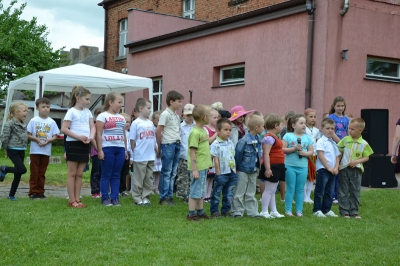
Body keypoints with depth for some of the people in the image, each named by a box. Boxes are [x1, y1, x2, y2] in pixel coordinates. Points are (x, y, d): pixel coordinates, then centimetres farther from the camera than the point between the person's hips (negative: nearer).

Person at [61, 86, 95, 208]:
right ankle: (72, 201, 3)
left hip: (84, 145, 6)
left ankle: (77, 199, 14)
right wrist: (79, 137, -18)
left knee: (79, 174, 9)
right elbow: (64, 129, -12)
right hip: (73, 144, -6)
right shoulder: (72, 111, -7)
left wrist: (91, 137, -11)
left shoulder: (87, 112, 12)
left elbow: (93, 127, 10)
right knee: (72, 173, 0)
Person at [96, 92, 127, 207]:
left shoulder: (121, 118, 17)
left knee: (116, 175, 7)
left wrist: (126, 150, 16)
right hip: (108, 148, -5)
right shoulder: (102, 116, -2)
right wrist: (100, 150, -13)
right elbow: (98, 134, -7)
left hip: (120, 149, 5)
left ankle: (115, 198, 10)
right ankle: (105, 198, 5)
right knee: (106, 175, 0)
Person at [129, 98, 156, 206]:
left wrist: (155, 149, 7)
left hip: (151, 157, 6)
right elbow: (132, 140, -7)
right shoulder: (136, 123, -8)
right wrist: (136, 152, -5)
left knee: (149, 179, 10)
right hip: (140, 157, -6)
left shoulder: (150, 123, 11)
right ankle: (137, 198, 11)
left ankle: (145, 197, 19)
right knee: (138, 179, 2)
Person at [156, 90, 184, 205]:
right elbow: (158, 132, -8)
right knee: (166, 173, -3)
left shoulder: (177, 116, 15)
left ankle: (169, 196, 17)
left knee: (173, 173, 10)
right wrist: (159, 148, -4)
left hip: (177, 145, 8)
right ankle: (163, 198, 4)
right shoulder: (165, 114, -8)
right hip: (168, 145, -8)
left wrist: (179, 142, 7)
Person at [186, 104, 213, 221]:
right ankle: (191, 214, 9)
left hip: (203, 167, 9)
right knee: (195, 191, 0)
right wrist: (194, 170, -21)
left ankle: (200, 212, 27)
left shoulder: (204, 130, 10)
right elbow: (192, 152, -20)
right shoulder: (195, 132, -19)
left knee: (201, 191, 17)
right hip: (197, 168, -9)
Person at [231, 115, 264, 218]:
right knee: (239, 192, 4)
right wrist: (237, 167, -10)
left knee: (251, 193, 15)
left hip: (253, 170, 7)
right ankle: (237, 211, 13)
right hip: (243, 170, -7)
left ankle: (252, 211, 22)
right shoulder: (244, 140, -22)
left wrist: (257, 166, 9)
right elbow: (238, 154, -16)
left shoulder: (258, 140, 1)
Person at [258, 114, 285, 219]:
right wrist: (267, 168, -26)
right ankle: (264, 211, 3)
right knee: (268, 190, -4)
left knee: (272, 191, 15)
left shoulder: (275, 137, 15)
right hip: (272, 167, -10)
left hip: (277, 167, 10)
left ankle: (274, 211, 22)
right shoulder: (269, 138, -17)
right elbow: (266, 154, -23)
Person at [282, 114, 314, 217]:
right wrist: (294, 148, -18)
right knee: (290, 188, 2)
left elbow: (311, 151, 6)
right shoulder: (288, 136, -3)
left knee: (300, 189, 7)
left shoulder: (307, 138, 7)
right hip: (290, 166, -3)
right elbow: (282, 149, -9)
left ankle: (299, 210, 14)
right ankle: (288, 210, 9)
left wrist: (304, 153, -13)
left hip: (303, 167, 3)